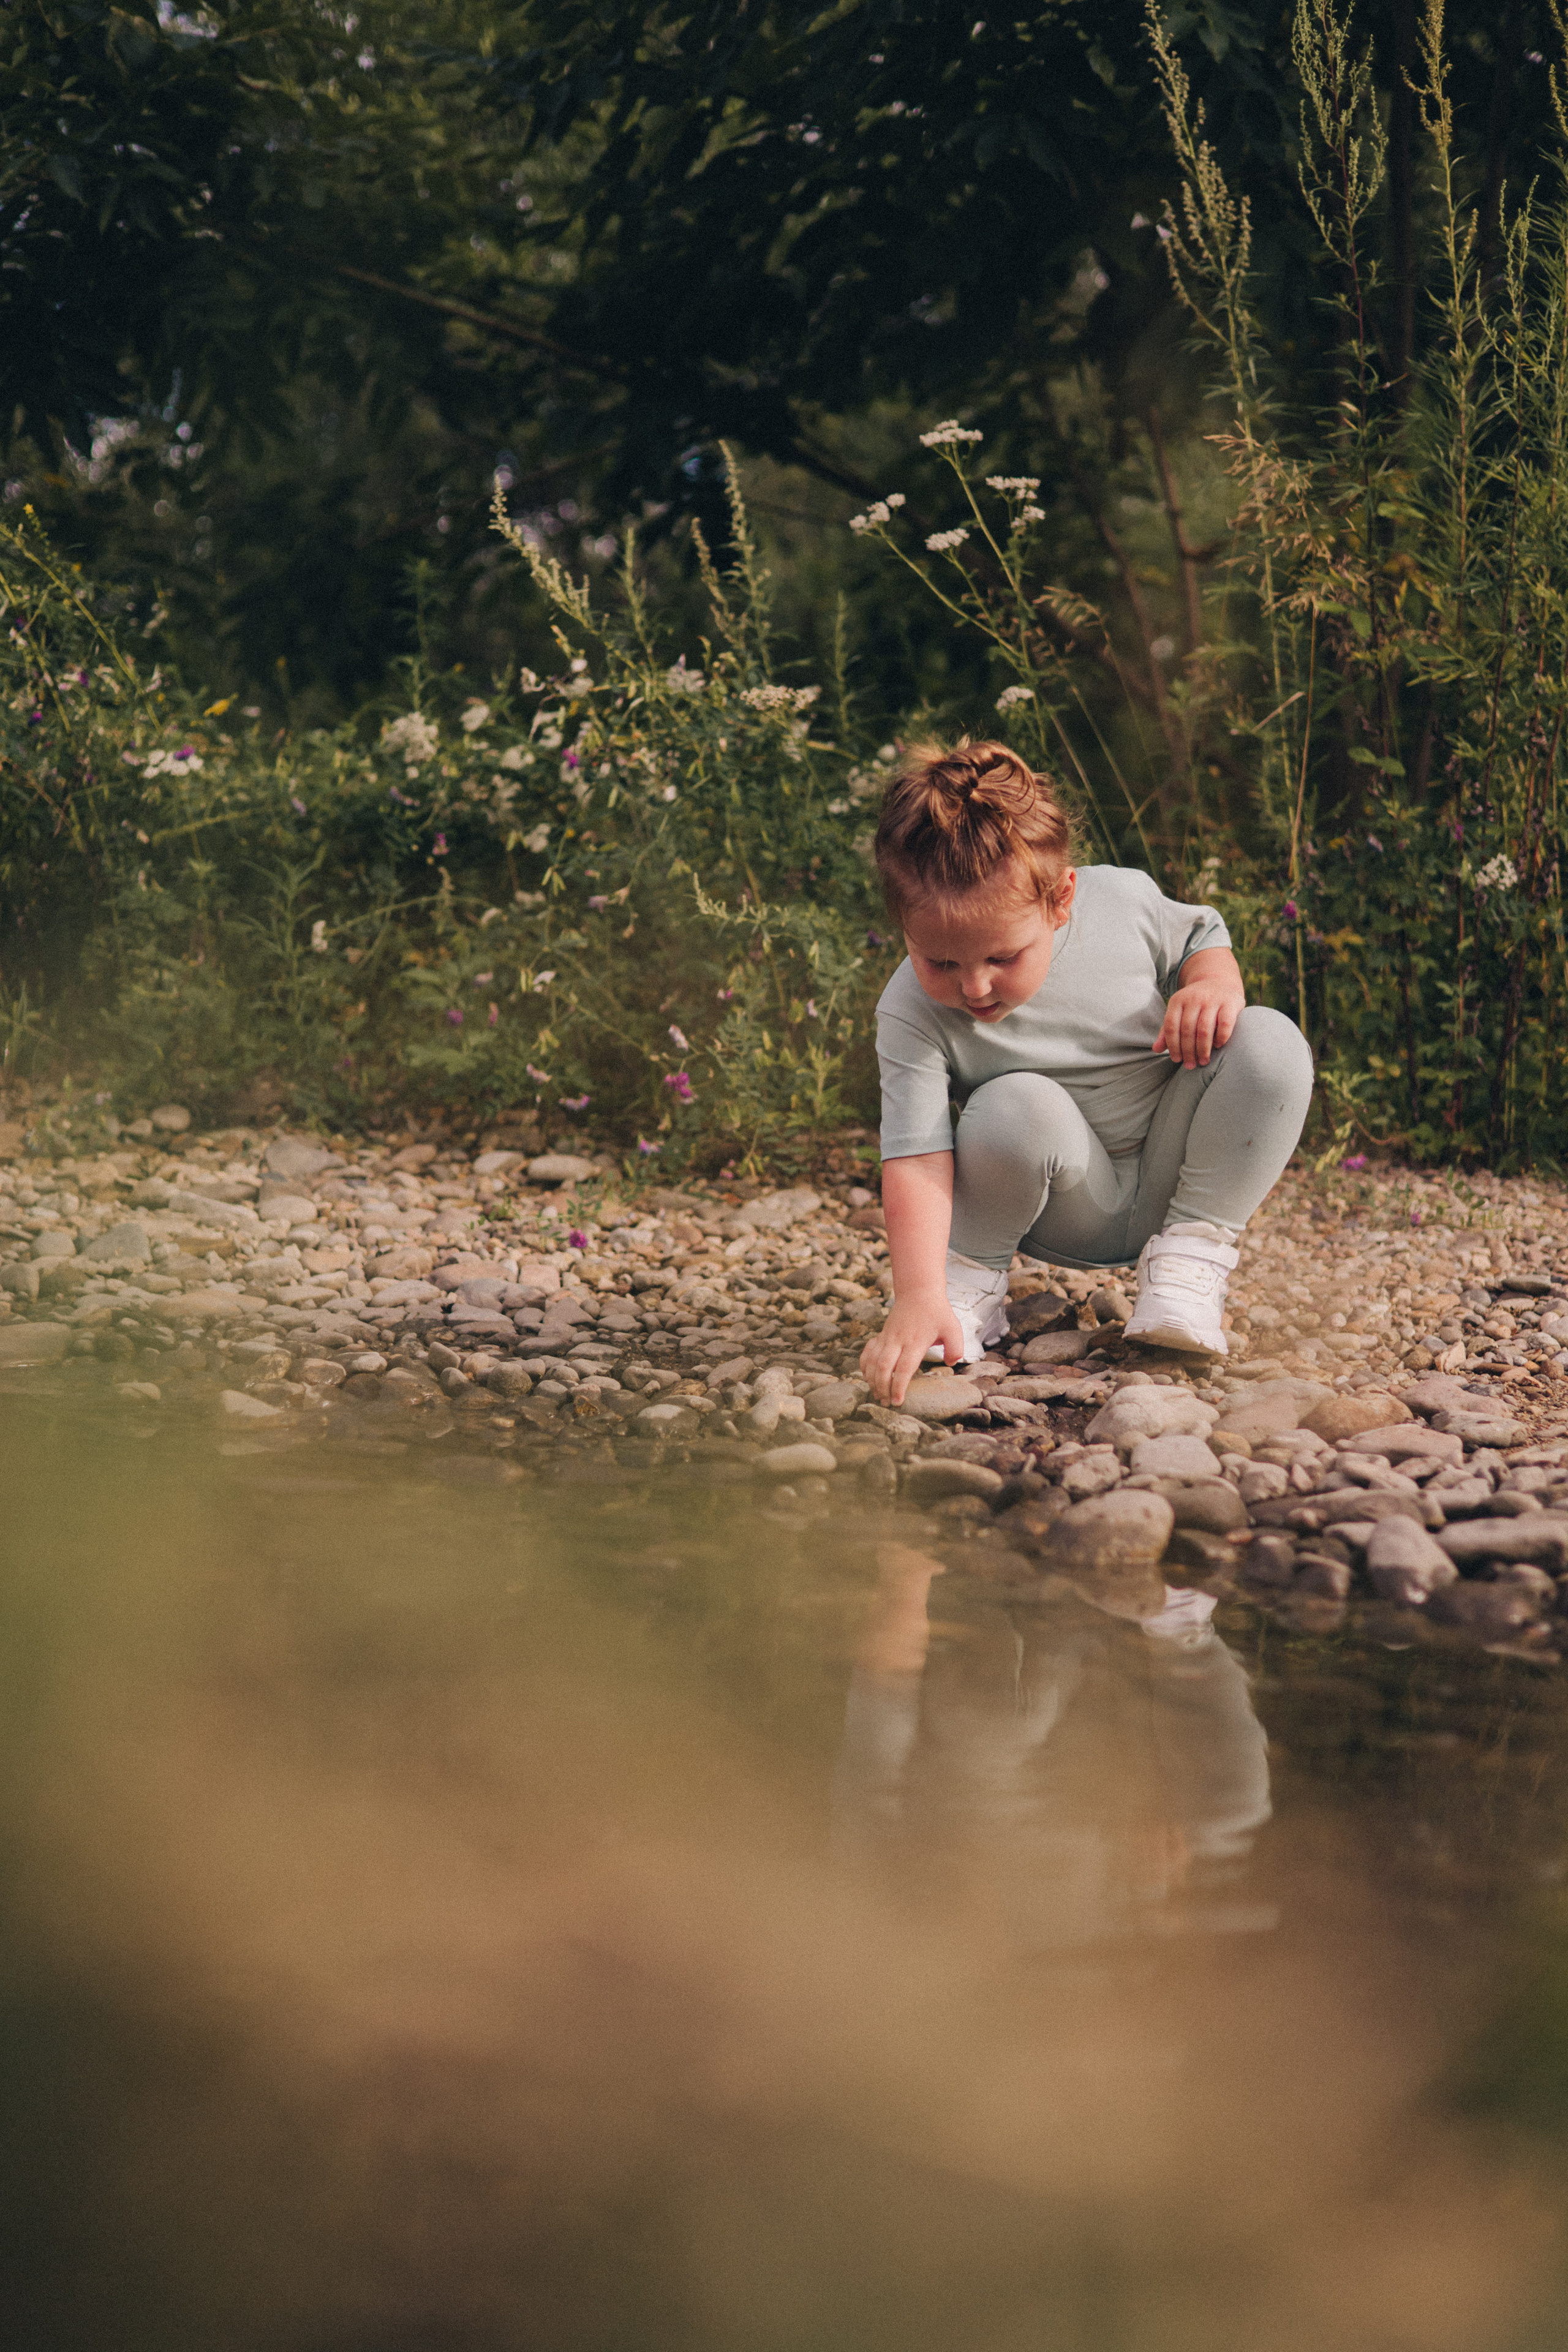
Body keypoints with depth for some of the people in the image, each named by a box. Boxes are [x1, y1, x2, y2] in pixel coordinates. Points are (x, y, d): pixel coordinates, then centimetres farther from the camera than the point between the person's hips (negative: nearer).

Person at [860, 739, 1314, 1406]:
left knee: (1271, 1042, -21)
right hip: (1078, 1215, -2)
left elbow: (1200, 937, 5)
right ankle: (971, 1278, -8)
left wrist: (1214, 983, -20)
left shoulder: (1126, 901, -17)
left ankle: (1191, 1252, -12)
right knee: (1017, 1107, -34)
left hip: (1174, 1174, 3)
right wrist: (919, 1295, -42)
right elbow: (915, 1158, -28)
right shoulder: (911, 1015, -23)